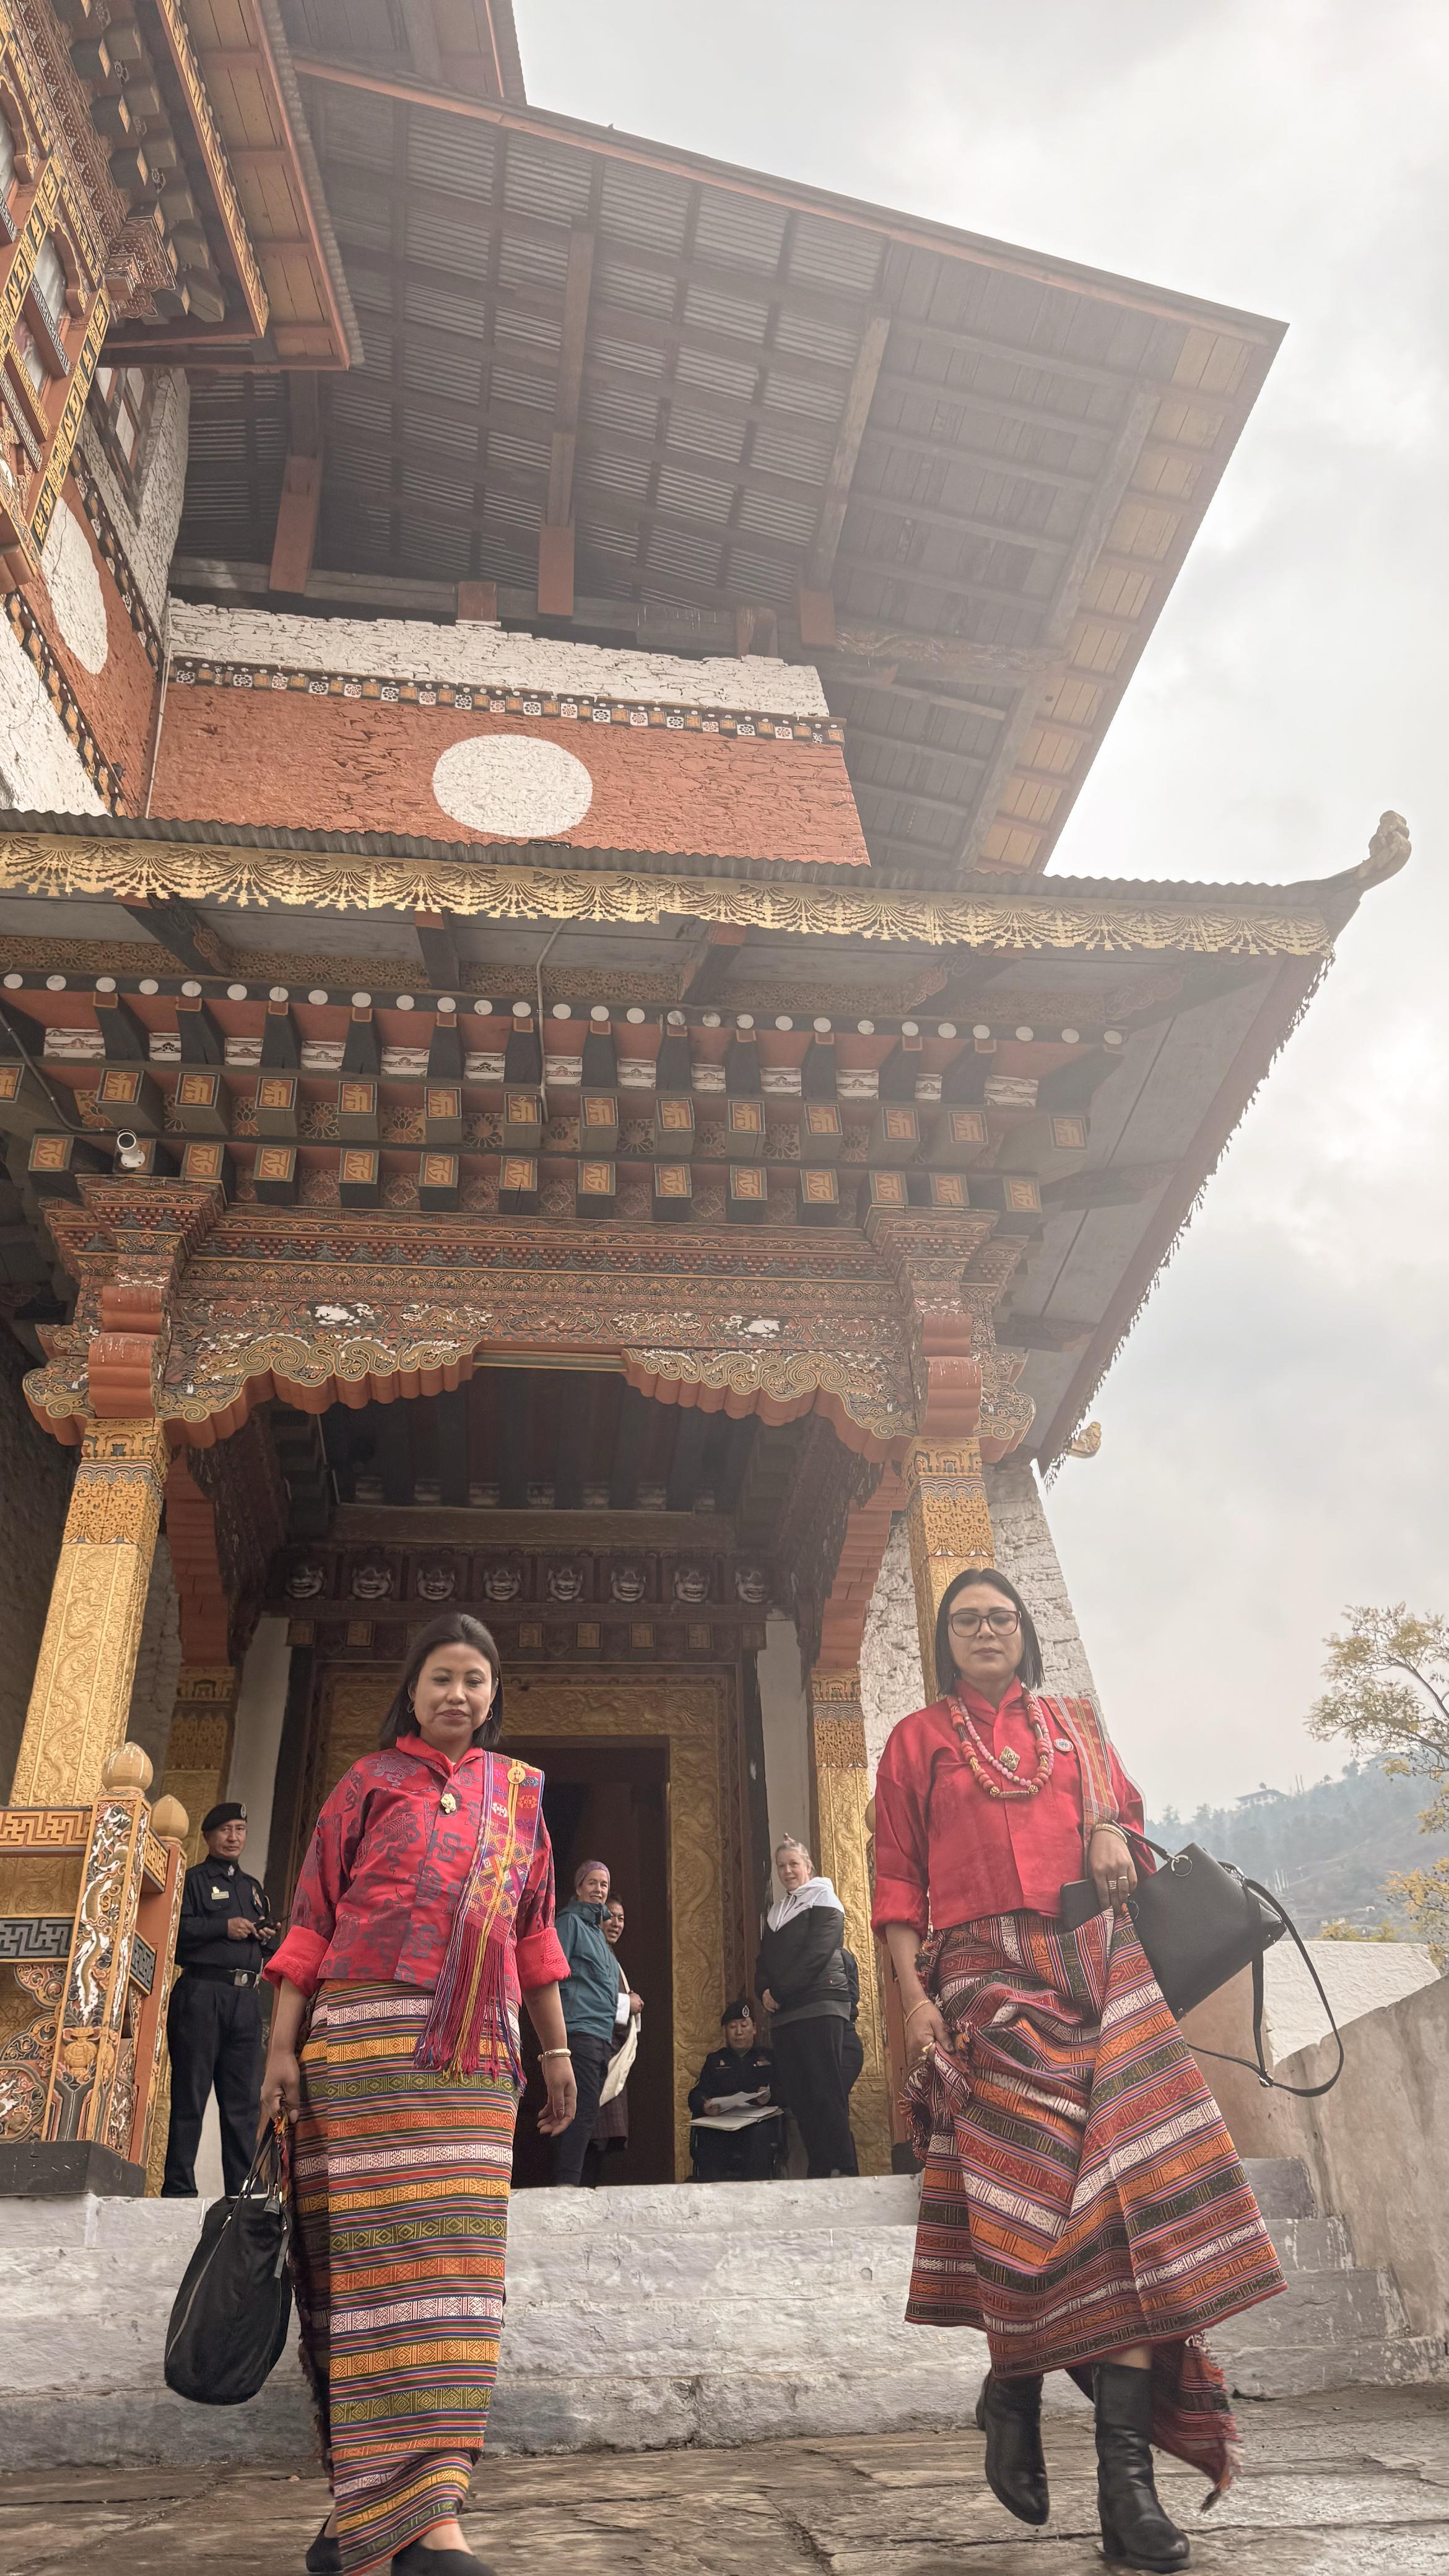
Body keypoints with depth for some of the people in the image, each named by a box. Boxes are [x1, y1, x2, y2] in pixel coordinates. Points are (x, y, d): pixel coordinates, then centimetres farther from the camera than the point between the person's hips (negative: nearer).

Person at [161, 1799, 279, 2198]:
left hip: (246, 1998, 6)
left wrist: (269, 1936, 6)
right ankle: (178, 2189, 0)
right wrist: (224, 1927, -15)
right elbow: (173, 1929, -10)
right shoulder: (193, 1880, 5)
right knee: (190, 2096, -4)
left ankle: (242, 2191, 7)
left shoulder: (253, 1887, 25)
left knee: (244, 2100, 4)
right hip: (202, 1993, -6)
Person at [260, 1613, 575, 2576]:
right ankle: (368, 2493, 0)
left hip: (476, 2048, 3)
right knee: (371, 2248, -5)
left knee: (454, 2254, -2)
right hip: (368, 2032, -2)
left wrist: (557, 2047, 15)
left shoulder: (518, 1794, 16)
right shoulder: (372, 1782, 8)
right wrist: (283, 2045, -4)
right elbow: (312, 1916, 4)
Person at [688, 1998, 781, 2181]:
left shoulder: (768, 2057, 23)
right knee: (707, 2136, -36)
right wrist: (704, 2105, -15)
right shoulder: (715, 2060, 26)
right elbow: (696, 2094, 11)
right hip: (719, 2122, 1)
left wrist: (769, 2097, -16)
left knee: (760, 2133, -38)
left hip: (758, 2120, -1)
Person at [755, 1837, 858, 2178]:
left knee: (827, 2093, -11)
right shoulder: (776, 1913, 23)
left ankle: (844, 2170, -12)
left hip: (819, 2007, -7)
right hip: (783, 2014, 7)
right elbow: (764, 1960, 18)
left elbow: (817, 1954, -11)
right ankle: (817, 2172, 6)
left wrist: (780, 1992, -13)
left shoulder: (823, 1901, 2)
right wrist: (764, 1991, -3)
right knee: (798, 2095, 2)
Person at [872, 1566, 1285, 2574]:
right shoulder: (917, 1741, 11)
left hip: (1096, 1960, 2)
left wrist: (1111, 1834, -5)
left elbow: (1125, 1812, 19)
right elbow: (898, 1878, 7)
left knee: (1128, 2186, -9)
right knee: (1022, 2186, -8)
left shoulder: (1076, 1725, 18)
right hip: (987, 1970, -2)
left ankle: (1129, 2475, -7)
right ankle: (1013, 2397, 18)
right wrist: (913, 1992, -4)